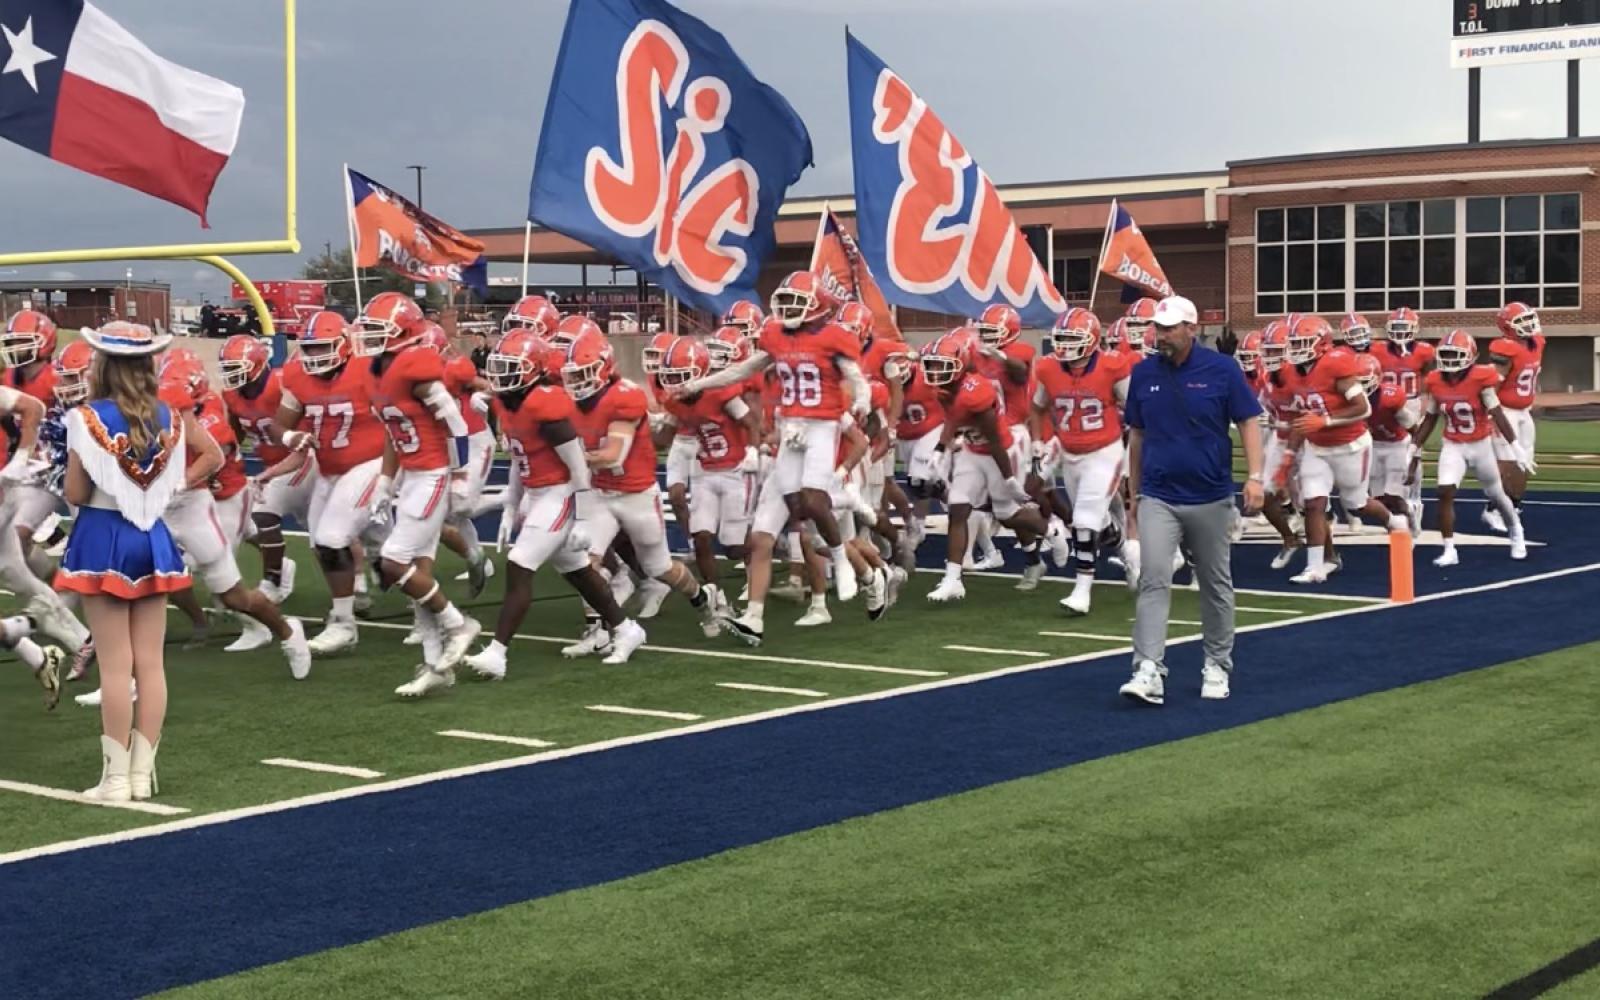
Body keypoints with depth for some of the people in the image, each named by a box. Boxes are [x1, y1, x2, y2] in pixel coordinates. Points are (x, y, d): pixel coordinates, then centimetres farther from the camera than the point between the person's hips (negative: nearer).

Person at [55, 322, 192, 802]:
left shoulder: (88, 419, -12)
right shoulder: (168, 419, 2)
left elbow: (75, 494, -10)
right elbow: (171, 488, 6)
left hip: (103, 538, -4)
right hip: (150, 537, 4)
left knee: (116, 665, -2)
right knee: (150, 662, 7)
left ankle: (116, 776, 1)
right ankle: (142, 771, 12)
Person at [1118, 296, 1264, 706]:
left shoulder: (1221, 370, -6)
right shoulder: (1143, 374, 3)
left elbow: (1248, 423, -4)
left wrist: (1255, 476, -16)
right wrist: (1134, 495, 14)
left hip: (1211, 499, -1)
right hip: (1158, 499, 1)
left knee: (1216, 585, 11)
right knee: (1154, 581, -11)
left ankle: (1217, 666, 25)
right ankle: (1149, 671, -15)